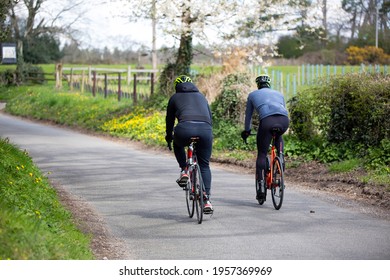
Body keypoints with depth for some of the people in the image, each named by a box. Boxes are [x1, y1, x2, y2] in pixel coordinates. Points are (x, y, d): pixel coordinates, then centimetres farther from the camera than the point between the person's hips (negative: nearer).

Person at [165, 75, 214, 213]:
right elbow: (209, 116, 37)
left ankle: (184, 171, 17)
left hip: (185, 128, -2)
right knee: (205, 165, 15)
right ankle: (207, 200, 4)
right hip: (205, 129, 2)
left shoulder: (175, 97, 26)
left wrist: (168, 137, 47)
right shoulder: (201, 96, 34)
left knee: (178, 144, 35)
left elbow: (169, 119, 32)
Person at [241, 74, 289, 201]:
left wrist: (247, 131, 54)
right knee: (279, 137, 40)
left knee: (262, 154, 10)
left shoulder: (253, 95, 31)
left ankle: (261, 190, 3)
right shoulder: (279, 94, 36)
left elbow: (248, 115, 39)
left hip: (267, 121, -2)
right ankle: (281, 158, 21)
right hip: (284, 120, 2)